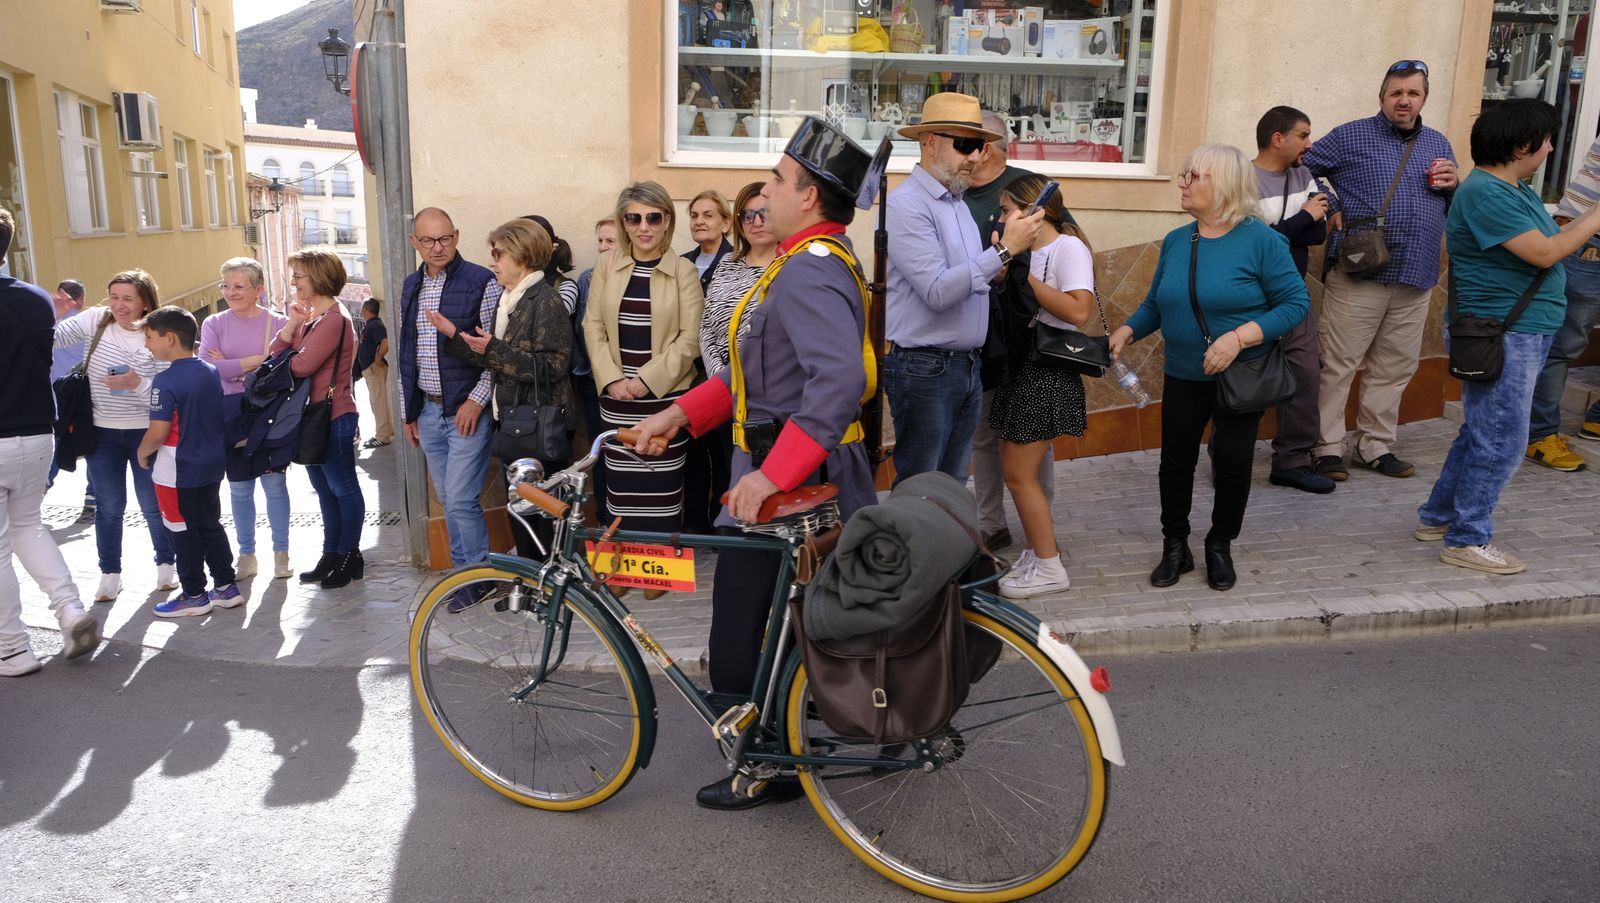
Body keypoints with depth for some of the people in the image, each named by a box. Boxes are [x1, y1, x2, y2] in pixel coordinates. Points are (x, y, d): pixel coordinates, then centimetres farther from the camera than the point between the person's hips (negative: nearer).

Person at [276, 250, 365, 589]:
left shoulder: (334, 319, -17)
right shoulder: (310, 317, 13)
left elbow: (302, 365, -23)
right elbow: (275, 353, 7)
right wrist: (292, 324, -9)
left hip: (334, 417, -10)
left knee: (342, 488, 1)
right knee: (325, 489, 16)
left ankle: (349, 557, 11)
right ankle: (331, 555, 26)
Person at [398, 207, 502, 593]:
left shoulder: (482, 282, -9)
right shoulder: (411, 287, 11)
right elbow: (407, 354, 15)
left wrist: (477, 399, -15)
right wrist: (407, 411, 15)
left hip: (467, 409, -6)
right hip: (427, 411, 6)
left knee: (460, 500, -7)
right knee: (448, 500, 13)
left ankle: (480, 575, 11)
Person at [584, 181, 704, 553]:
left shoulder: (684, 271, -1)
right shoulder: (607, 265, 7)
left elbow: (690, 338, -5)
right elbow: (593, 326, 6)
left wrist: (647, 379, -12)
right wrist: (612, 379, -7)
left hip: (666, 394, -2)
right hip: (616, 397, 3)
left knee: (663, 484, -1)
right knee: (621, 483, 4)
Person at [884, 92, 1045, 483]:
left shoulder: (958, 204, 15)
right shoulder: (907, 204, -14)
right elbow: (937, 291, -22)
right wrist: (1004, 250, -21)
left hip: (967, 366, 9)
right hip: (925, 370, -9)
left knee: (954, 487, 15)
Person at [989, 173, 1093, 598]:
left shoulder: (1068, 248, -13)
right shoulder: (1025, 250, 11)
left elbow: (1079, 311, -27)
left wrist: (1023, 275, -21)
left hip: (1046, 372, -8)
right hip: (1020, 367, 8)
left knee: (1019, 473, -4)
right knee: (1017, 470, 12)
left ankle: (1048, 567, 9)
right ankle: (1036, 550, 26)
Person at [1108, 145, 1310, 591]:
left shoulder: (1261, 240, -13)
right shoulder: (1175, 241, 2)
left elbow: (1296, 303, -15)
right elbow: (1156, 303, 9)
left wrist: (1239, 338, -26)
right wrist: (1127, 330, -10)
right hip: (1183, 376, 4)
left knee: (1232, 463, 6)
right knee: (1176, 460, 7)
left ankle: (1220, 546, 27)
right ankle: (1175, 547, 24)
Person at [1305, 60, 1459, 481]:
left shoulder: (1439, 145, 18)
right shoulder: (1351, 136, 2)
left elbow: (1456, 210, 24)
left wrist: (1452, 185, 1)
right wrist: (1332, 211, -9)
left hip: (1416, 279, 5)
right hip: (1358, 274, -5)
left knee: (1394, 369, 10)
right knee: (1337, 365, -5)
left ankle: (1375, 446, 20)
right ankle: (1327, 448, 2)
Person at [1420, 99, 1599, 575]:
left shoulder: (1517, 190, 13)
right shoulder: (1485, 193, -18)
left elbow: (1553, 236, 15)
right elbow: (1544, 253, -21)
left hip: (1526, 332, 10)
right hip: (1503, 334, -10)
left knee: (1481, 432, 17)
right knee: (1502, 441, -4)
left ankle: (1439, 516, 27)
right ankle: (1468, 540, 5)